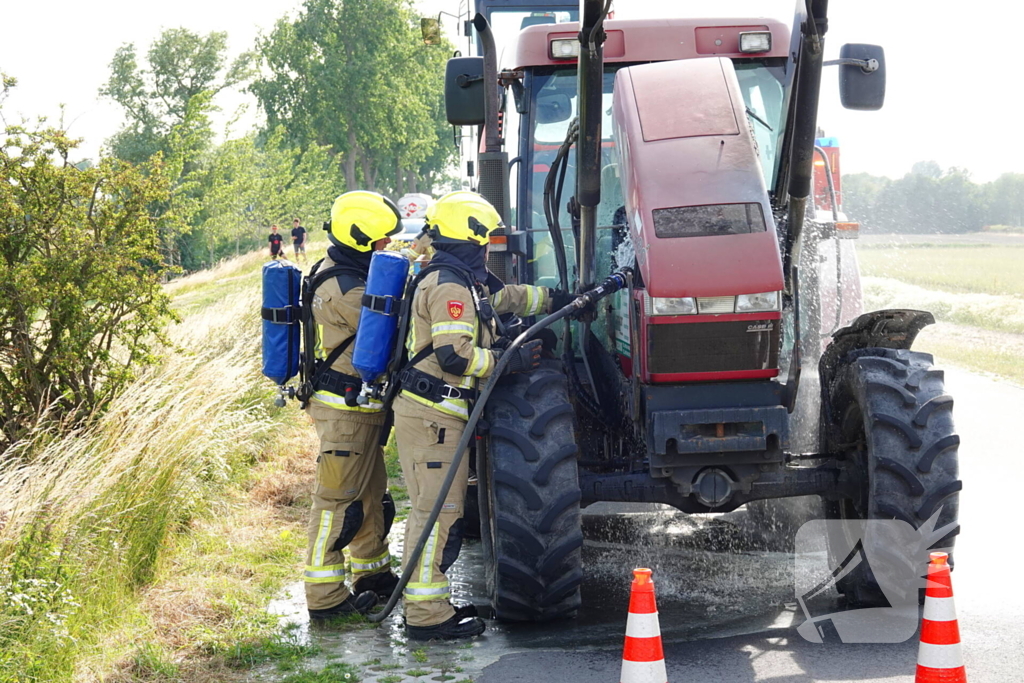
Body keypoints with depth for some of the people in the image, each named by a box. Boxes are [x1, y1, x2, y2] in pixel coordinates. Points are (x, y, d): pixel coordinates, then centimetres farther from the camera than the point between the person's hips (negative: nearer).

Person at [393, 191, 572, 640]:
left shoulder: (465, 282, 17)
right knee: (438, 511, -9)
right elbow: (454, 355, -24)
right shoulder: (451, 286, -16)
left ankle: (429, 602, 23)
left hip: (433, 412, 11)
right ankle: (426, 616, -6)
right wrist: (511, 361, -17)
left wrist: (562, 299, 36)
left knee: (436, 509, 15)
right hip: (433, 414, -11)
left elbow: (506, 297, 33)